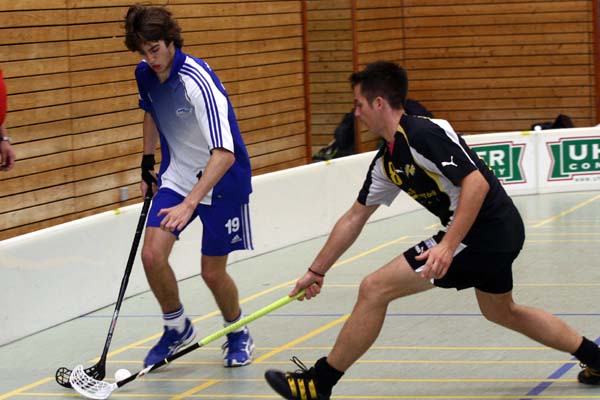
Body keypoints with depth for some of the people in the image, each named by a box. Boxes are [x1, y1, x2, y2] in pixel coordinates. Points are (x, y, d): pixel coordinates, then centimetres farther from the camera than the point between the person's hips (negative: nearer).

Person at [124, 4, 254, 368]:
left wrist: (190, 203, -43)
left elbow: (224, 153, -36)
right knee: (152, 255, -13)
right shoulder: (145, 75, -6)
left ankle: (238, 335, 30)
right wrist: (148, 160, 18)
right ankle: (177, 328, 12)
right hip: (176, 176, 5)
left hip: (222, 180, -5)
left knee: (213, 272, 0)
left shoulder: (198, 81, -29)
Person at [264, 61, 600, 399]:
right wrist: (317, 271, 23)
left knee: (374, 289, -9)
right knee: (502, 312, 32)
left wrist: (448, 247, -29)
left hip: (483, 230, -10)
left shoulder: (424, 134, -17)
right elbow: (354, 219, 20)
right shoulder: (387, 162, 12)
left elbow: (477, 183, -23)